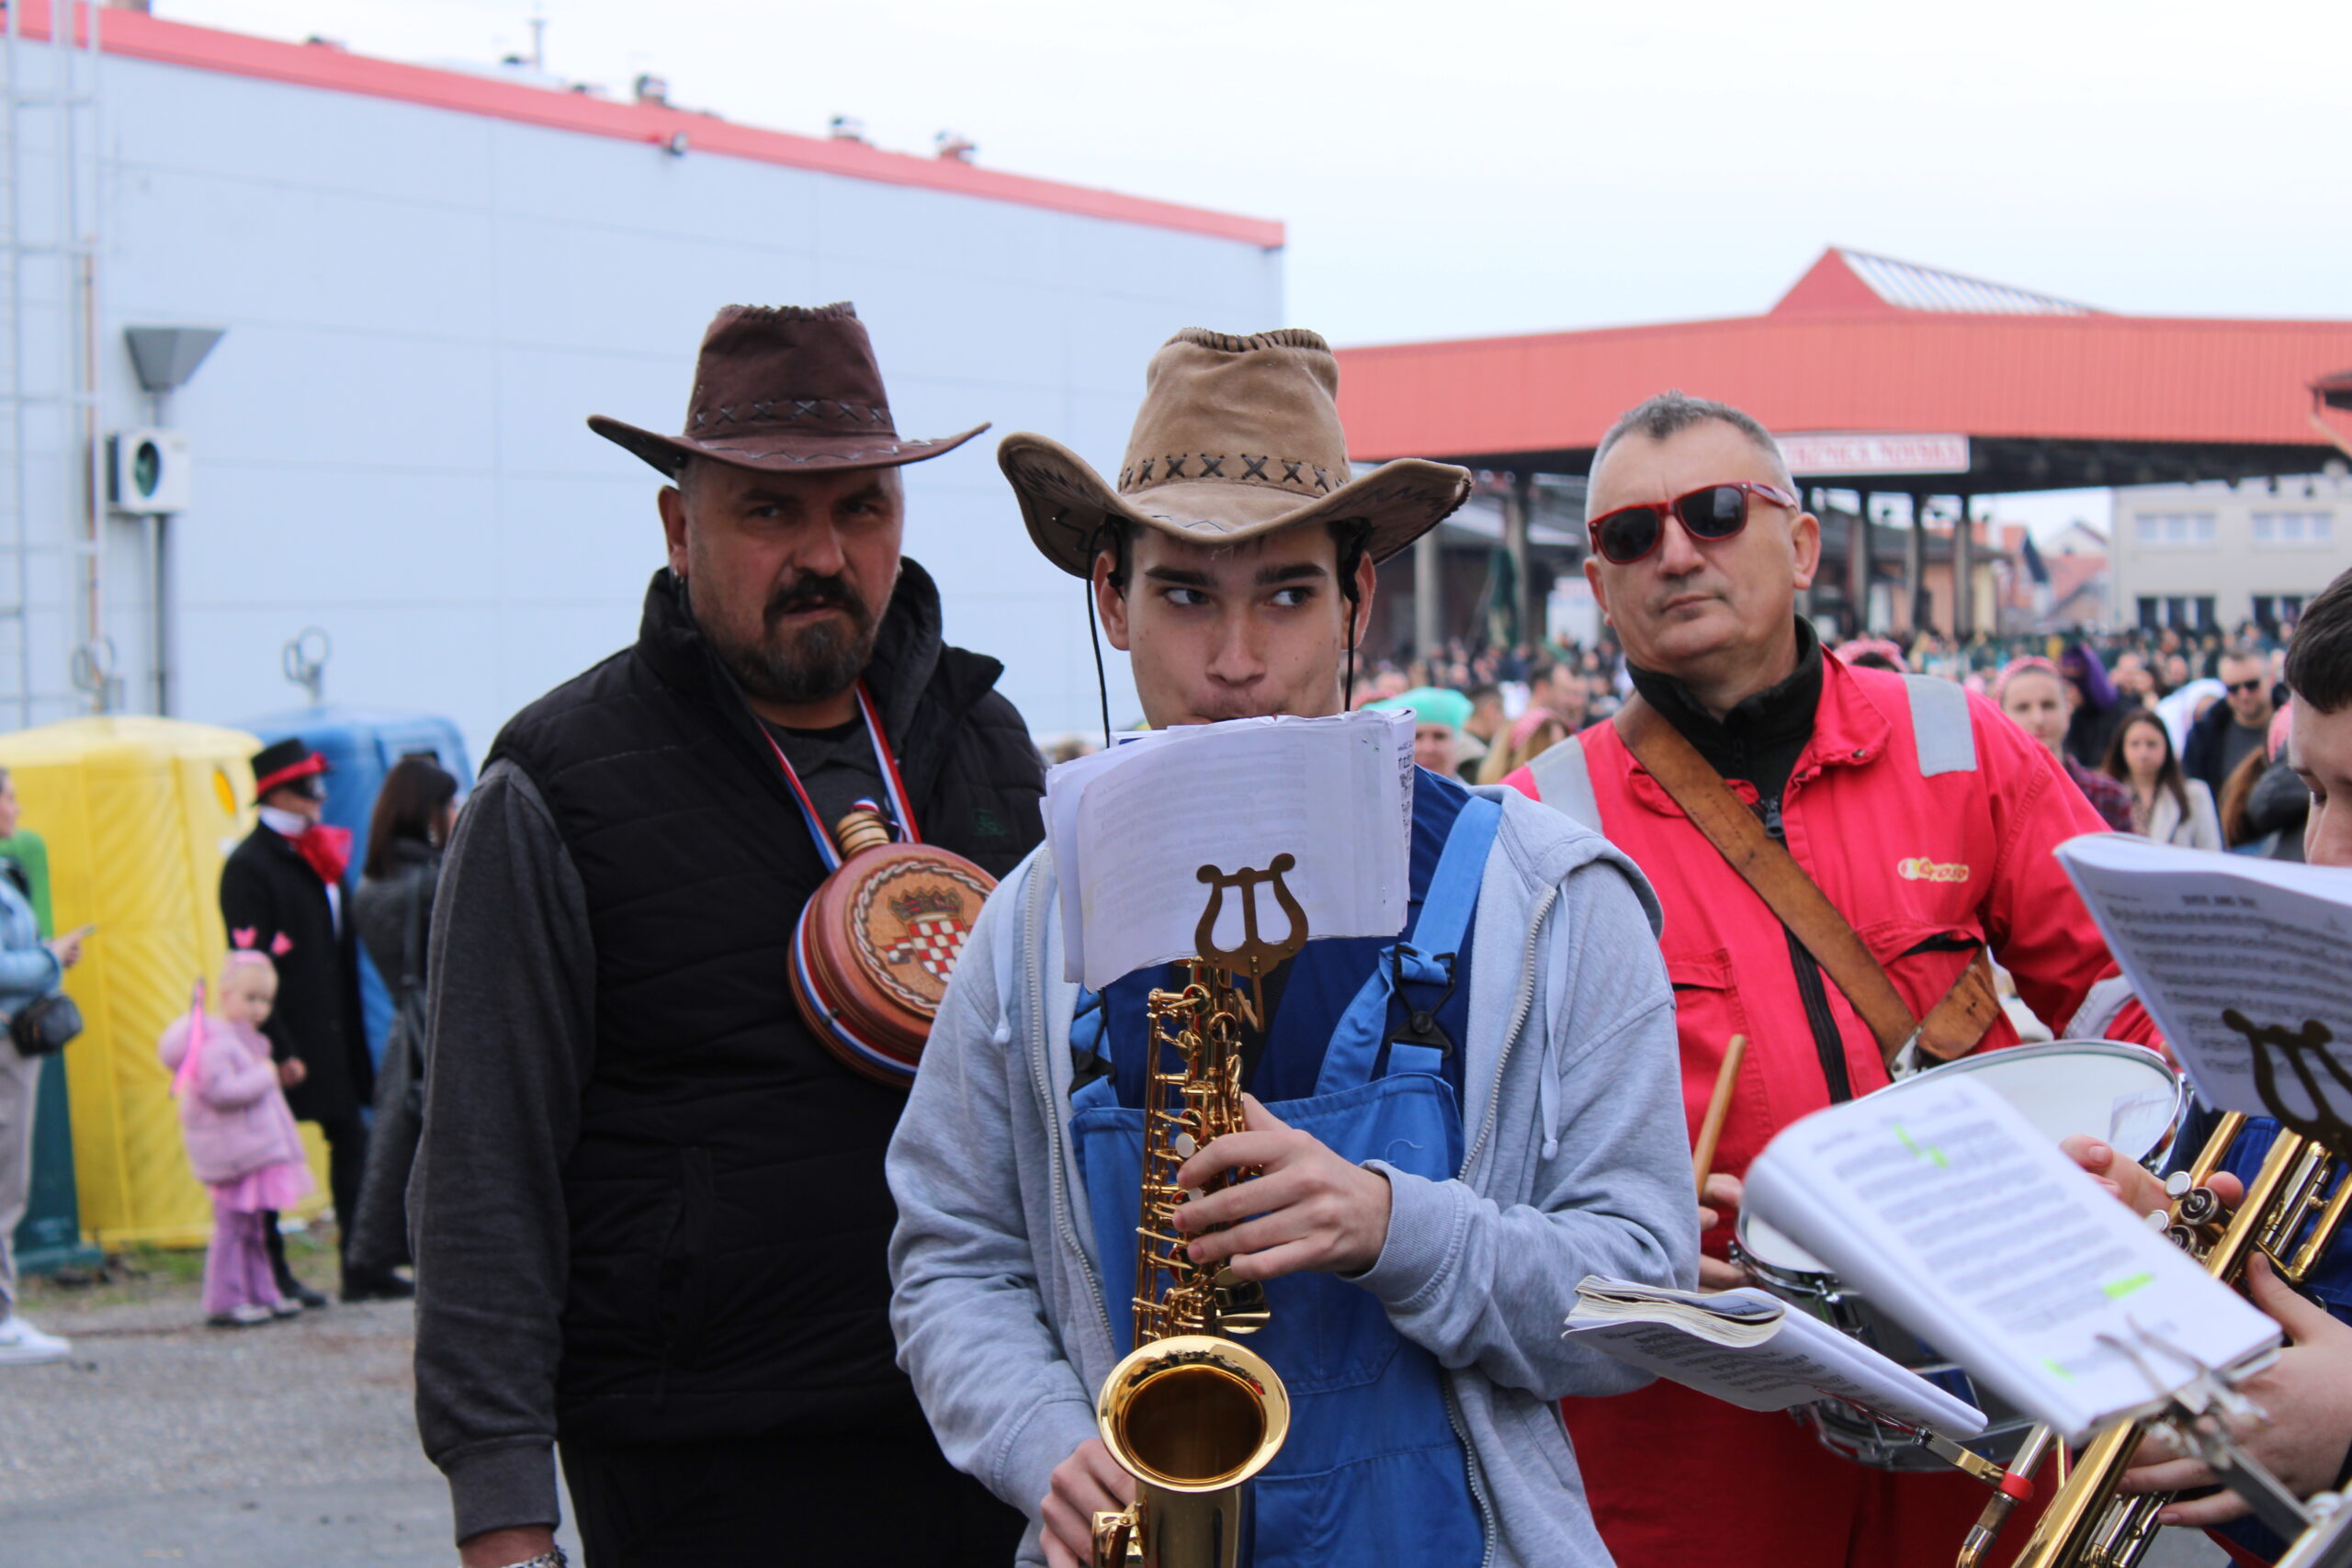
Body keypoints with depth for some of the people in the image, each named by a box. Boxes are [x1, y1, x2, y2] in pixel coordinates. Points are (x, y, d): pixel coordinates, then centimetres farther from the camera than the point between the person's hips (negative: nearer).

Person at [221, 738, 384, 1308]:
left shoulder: (317, 856, 14)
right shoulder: (249, 866, -11)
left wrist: (353, 1038, 14)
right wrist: (278, 1049, -19)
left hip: (331, 1032, 8)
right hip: (284, 1036, -8)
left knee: (351, 1138, 7)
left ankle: (360, 1267, 11)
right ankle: (271, 1274, 9)